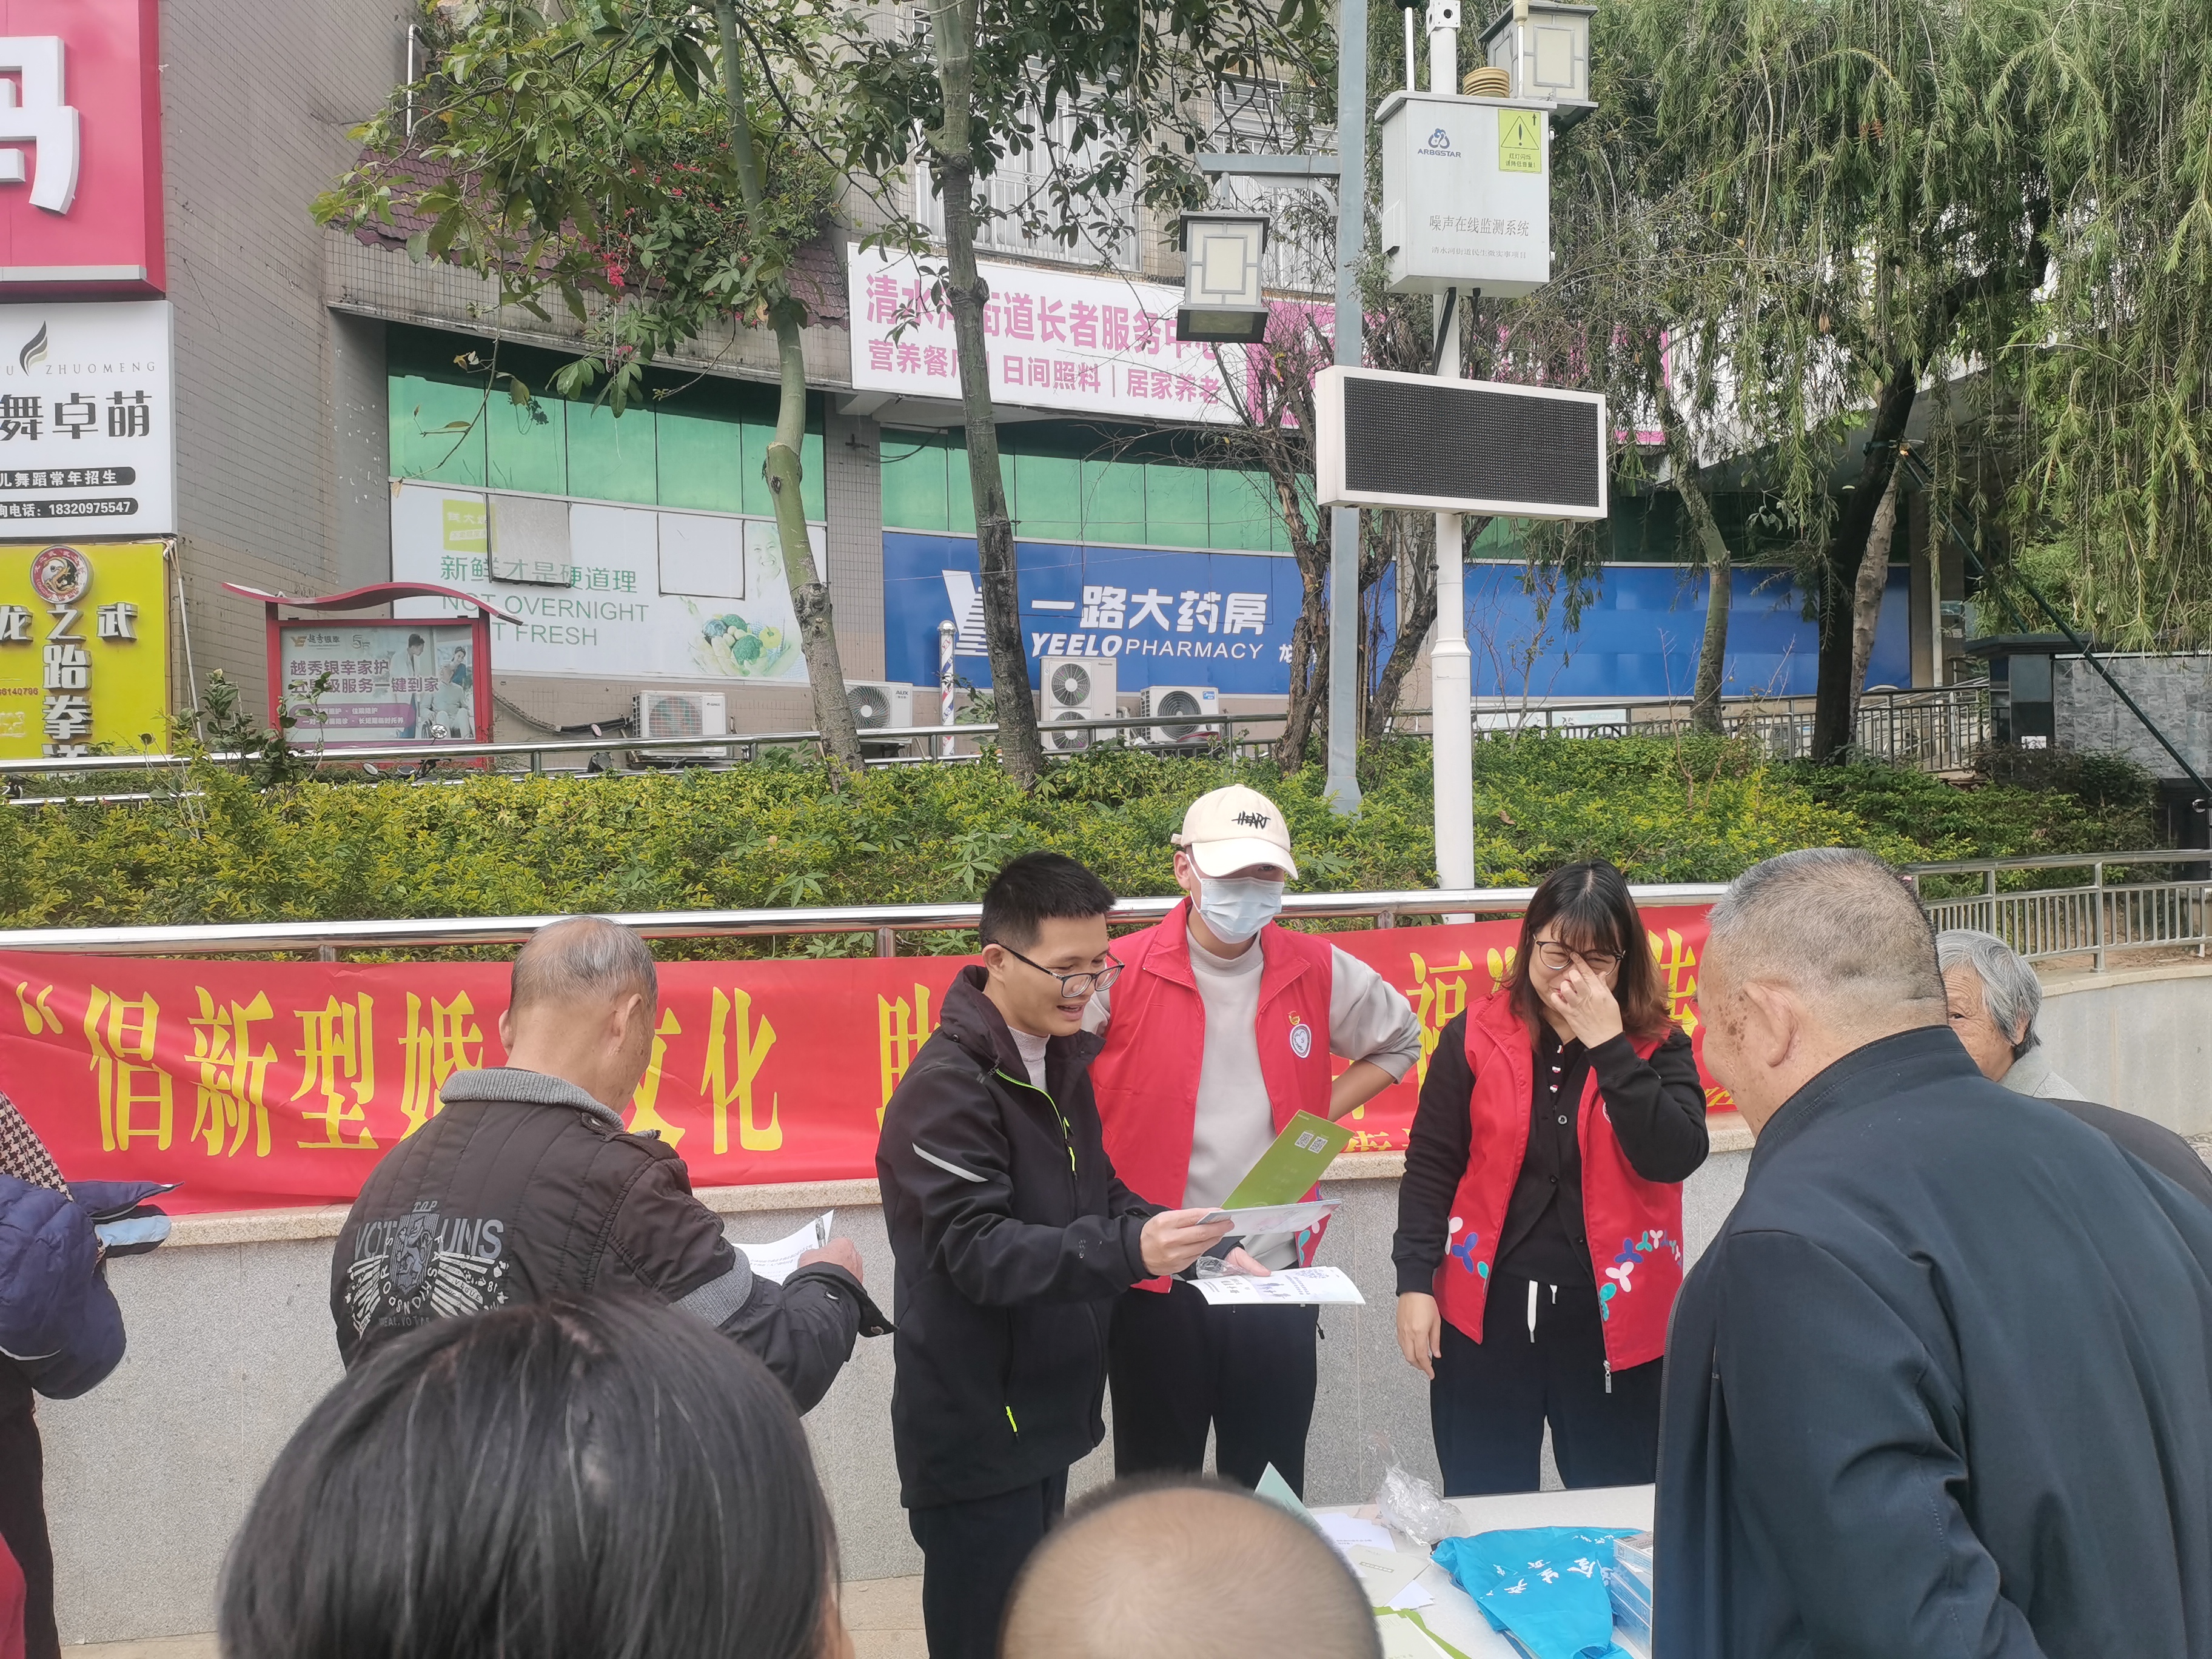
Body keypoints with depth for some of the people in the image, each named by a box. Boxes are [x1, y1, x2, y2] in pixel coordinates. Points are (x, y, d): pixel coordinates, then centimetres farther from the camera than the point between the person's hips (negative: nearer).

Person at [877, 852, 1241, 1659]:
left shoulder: (1061, 1062, 8)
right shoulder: (948, 1085, -19)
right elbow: (978, 1252, -26)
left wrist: (1199, 1247, -1)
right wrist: (1129, 1251, -38)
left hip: (1046, 1412, 8)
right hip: (977, 1434, -8)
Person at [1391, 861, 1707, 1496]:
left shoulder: (1658, 1048, 1)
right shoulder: (1474, 1039, 0)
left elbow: (1675, 1157, -15)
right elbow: (1431, 1166, 2)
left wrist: (1609, 1045, -18)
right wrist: (1415, 1280, -5)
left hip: (1612, 1319, 0)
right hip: (1486, 1313, 0)